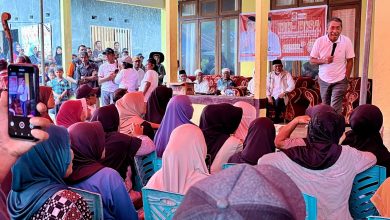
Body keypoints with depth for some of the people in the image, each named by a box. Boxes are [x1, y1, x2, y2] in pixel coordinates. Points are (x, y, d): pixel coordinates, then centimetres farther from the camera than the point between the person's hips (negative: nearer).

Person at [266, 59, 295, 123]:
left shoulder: (286, 74, 4)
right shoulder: (269, 75, 11)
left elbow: (292, 85, -6)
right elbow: (266, 87, 5)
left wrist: (284, 93, -20)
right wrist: (269, 97, -11)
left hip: (281, 96, -2)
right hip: (272, 96, 2)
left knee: (278, 101, -35)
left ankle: (277, 119, -16)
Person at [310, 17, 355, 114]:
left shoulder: (346, 41, -11)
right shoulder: (319, 41, -10)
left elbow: (350, 61, -4)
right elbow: (312, 60, -2)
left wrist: (346, 80, -7)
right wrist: (323, 60, -22)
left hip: (339, 81, -2)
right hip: (324, 80, 2)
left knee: (335, 110, -8)